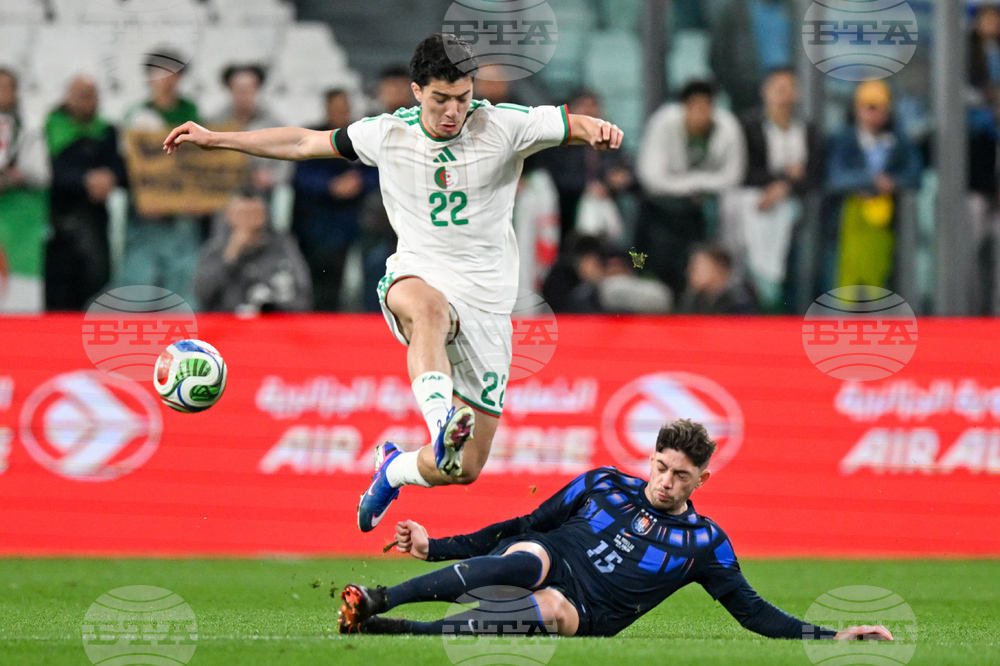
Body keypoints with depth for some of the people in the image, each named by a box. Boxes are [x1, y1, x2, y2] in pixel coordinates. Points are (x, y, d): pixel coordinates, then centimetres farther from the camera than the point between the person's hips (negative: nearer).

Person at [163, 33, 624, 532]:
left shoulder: (500, 127, -4)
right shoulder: (388, 135, 3)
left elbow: (573, 125, -8)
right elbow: (306, 143, 15)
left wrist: (596, 131, -34)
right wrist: (214, 139, 16)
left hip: (486, 304, 0)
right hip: (415, 279, 0)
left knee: (465, 469, -1)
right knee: (428, 306, -43)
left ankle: (394, 469, 34)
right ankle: (441, 420, -68)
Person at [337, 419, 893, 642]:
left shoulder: (704, 542, 10)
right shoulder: (605, 485, 15)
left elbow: (754, 613, 9)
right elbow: (526, 526, 19)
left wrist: (832, 637, -4)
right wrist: (435, 547, 15)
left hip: (584, 615, -1)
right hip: (532, 563, 1)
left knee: (553, 610, -39)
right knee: (530, 556, -37)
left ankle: (387, 630, -53)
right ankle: (376, 601, -49)